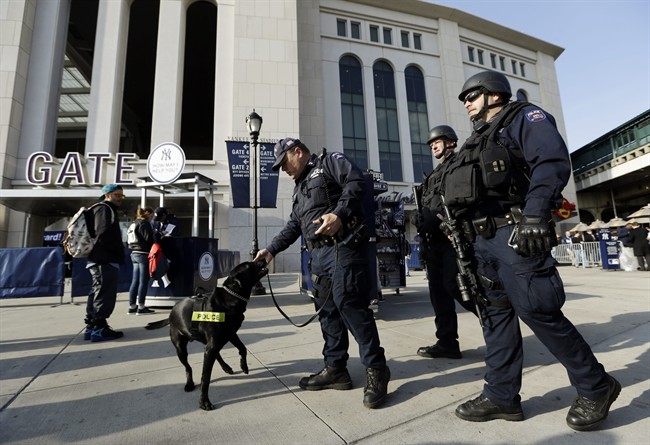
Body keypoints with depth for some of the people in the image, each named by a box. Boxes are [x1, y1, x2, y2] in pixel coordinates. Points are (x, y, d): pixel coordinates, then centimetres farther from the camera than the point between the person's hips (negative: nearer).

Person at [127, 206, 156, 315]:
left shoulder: (133, 224, 19)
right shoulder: (144, 223, -9)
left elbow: (128, 240, 21)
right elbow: (149, 239, -17)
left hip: (134, 254, 9)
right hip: (143, 254, -9)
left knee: (135, 281, 11)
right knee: (143, 281, -5)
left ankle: (132, 306, 15)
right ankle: (141, 307, -3)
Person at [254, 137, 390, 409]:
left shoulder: (330, 162, 6)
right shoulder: (300, 188, 30)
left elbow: (357, 183, -11)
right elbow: (293, 226, 29)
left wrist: (339, 213, -25)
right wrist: (272, 249, 19)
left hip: (343, 247, -9)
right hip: (319, 254, 9)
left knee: (349, 303, -14)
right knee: (327, 309, 7)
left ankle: (376, 369, -2)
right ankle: (335, 368, 17)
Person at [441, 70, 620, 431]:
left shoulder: (524, 117, 3)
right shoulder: (480, 137, 27)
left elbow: (552, 161, -14)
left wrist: (535, 215, -26)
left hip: (517, 233, -8)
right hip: (484, 239, 9)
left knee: (538, 312, -6)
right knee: (496, 314, 8)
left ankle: (596, 387, 17)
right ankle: (501, 396, 17)